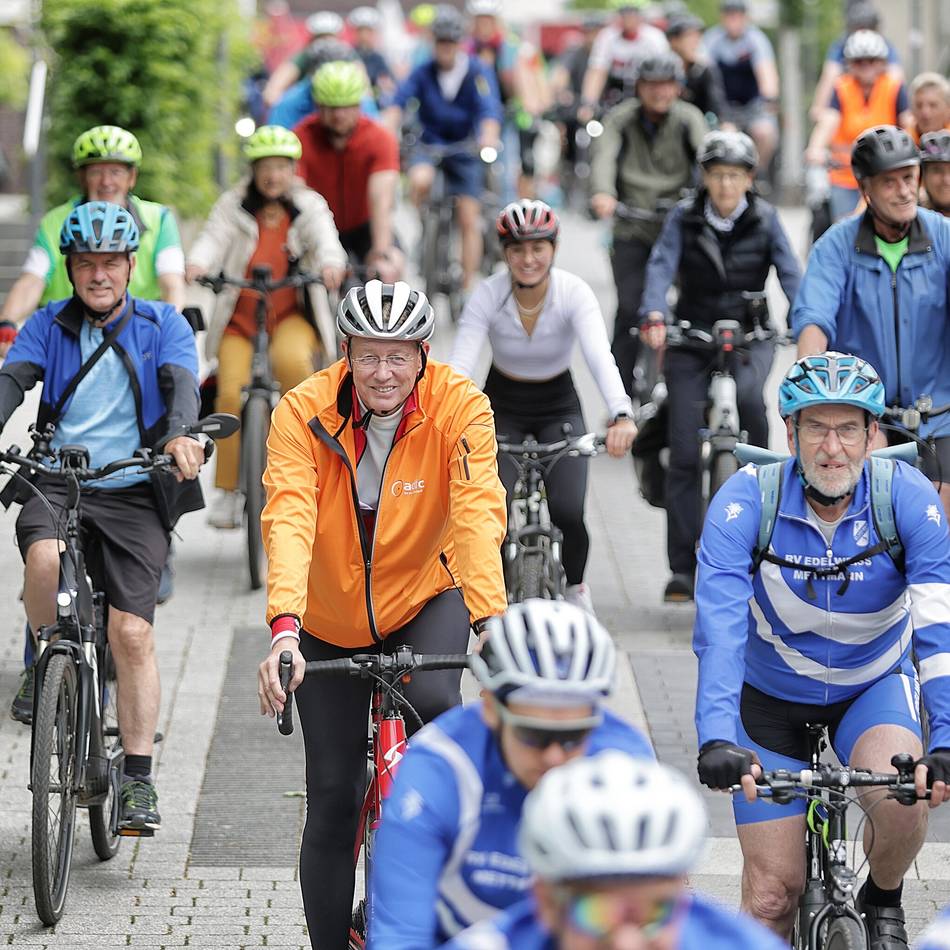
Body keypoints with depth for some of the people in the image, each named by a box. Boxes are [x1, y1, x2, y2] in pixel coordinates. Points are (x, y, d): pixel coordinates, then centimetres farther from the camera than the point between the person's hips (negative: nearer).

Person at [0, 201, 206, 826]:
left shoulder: (163, 326, 4)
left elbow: (181, 384, -14)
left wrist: (181, 434, -37)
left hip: (133, 494, -1)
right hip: (58, 482, 1)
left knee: (133, 633, -12)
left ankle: (139, 780, -5)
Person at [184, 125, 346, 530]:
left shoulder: (309, 206, 5)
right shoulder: (234, 205, 6)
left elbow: (324, 238, -14)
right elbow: (215, 237, -12)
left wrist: (330, 264, -38)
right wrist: (196, 264, -35)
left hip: (292, 314, -1)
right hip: (240, 317, 1)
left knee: (291, 359, -35)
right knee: (231, 393, -16)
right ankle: (229, 489, -2)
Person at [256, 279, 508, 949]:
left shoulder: (460, 407, -21)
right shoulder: (305, 412, -21)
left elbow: (478, 514, -31)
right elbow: (289, 519, -32)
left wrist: (491, 619, -46)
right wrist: (284, 627, -47)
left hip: (423, 597, -1)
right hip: (330, 619, 1)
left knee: (434, 702, -31)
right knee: (333, 799, 0)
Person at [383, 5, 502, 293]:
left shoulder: (477, 72, -12)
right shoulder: (423, 72, -9)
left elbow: (489, 108, -25)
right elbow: (400, 100, -23)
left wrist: (489, 137, -46)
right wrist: (387, 131, -42)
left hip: (465, 148, 0)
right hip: (429, 144, 0)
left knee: (469, 220, -4)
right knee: (420, 180, -34)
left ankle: (468, 287, 4)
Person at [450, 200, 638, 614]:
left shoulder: (574, 293, -22)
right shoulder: (488, 294, -20)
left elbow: (600, 357, -36)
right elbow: (460, 363, -29)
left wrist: (621, 416, -53)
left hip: (559, 407, 0)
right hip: (503, 406, 0)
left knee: (568, 511, -19)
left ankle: (574, 584, 13)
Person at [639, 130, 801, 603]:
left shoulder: (765, 219, -1)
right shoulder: (684, 218, -2)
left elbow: (789, 273, -11)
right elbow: (661, 266, -15)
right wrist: (653, 317, -34)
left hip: (750, 336, 0)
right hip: (692, 337, 0)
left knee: (746, 393, -35)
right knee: (685, 454, -6)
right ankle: (683, 568, 0)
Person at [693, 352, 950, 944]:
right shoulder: (746, 501, -25)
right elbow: (719, 629, -34)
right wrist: (717, 739, -49)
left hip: (874, 689, 0)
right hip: (773, 700, 0)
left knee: (901, 797, -30)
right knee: (773, 893, -6)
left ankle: (883, 902, 2)